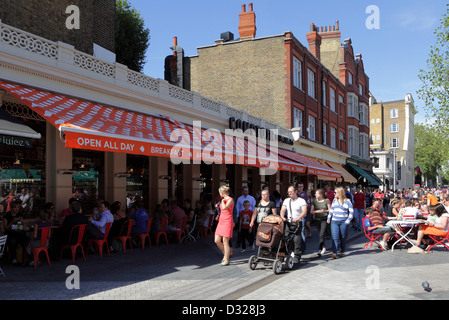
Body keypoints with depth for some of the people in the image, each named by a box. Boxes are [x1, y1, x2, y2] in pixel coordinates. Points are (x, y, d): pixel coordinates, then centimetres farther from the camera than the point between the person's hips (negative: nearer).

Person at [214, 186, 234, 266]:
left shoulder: (230, 199, -9)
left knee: (225, 242, -5)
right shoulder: (223, 200, 15)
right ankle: (226, 254, 25)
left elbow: (224, 208, -24)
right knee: (217, 241, 5)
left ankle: (226, 260, 4)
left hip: (227, 222, -8)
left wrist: (223, 201, -10)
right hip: (221, 221, 8)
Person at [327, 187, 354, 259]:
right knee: (335, 237, -8)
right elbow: (331, 210, 17)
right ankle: (334, 253, -12)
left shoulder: (347, 201, -2)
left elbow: (351, 212, -1)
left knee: (343, 238, 8)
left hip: (343, 222, -2)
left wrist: (348, 220, -8)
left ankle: (342, 252, 22)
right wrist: (328, 218, 10)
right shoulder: (334, 200, 10)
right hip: (334, 221, 3)